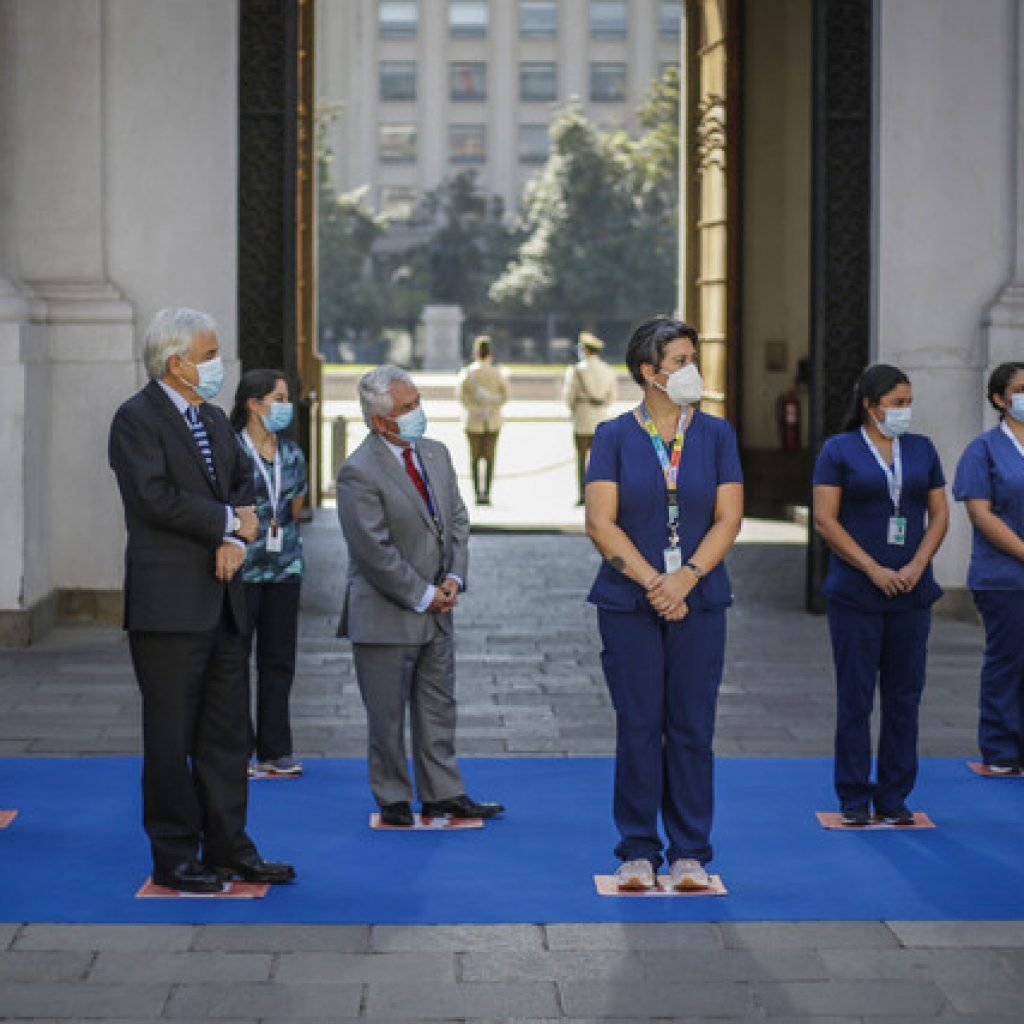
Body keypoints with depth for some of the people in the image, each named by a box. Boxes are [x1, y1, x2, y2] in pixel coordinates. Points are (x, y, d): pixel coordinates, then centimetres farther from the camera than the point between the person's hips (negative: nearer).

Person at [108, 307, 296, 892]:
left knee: (228, 733, 11)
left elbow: (245, 484, 15)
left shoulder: (214, 418, 16)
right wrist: (230, 522, -10)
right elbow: (156, 497, -19)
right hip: (169, 603, -8)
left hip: (222, 600, 8)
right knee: (171, 736, 0)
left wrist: (236, 540, -5)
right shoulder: (137, 419, -9)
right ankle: (175, 859, 7)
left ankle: (227, 847, 20)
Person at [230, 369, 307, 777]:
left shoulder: (291, 452, 8)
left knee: (278, 660, 8)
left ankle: (274, 751, 14)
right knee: (235, 659, 1)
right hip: (241, 569, -6)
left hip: (285, 567, 6)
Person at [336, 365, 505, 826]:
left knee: (438, 708, 13)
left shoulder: (435, 454, 7)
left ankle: (442, 793, 22)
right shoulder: (359, 472, -17)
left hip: (436, 613, 7)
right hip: (385, 616, -7)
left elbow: (457, 521, 12)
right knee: (388, 715, 3)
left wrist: (453, 578, -3)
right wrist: (423, 596, -15)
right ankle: (393, 800, 15)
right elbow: (375, 550, -19)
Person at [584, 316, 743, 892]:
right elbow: (602, 524, -5)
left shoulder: (716, 434, 6)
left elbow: (729, 519, 0)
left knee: (692, 728, 3)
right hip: (629, 604, -1)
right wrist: (653, 582, -14)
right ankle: (638, 852, 10)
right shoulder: (614, 437, 1)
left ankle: (690, 854, 11)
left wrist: (687, 576, -13)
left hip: (699, 601, 1)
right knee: (638, 727, 1)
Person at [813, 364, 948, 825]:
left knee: (904, 696, 5)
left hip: (912, 593, 4)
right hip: (855, 594, -4)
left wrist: (916, 567, -7)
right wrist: (875, 570, -13)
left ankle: (895, 796, 13)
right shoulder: (839, 450, -1)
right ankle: (855, 798, 8)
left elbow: (939, 515, 9)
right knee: (855, 696, 0)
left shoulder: (922, 449, 10)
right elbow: (825, 519, -8)